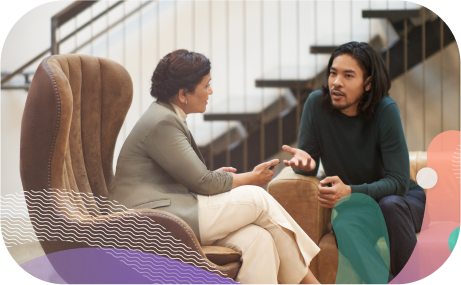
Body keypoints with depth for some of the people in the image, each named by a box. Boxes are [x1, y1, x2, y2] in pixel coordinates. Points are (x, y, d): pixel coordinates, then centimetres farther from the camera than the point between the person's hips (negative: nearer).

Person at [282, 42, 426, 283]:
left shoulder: (385, 110, -19)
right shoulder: (317, 103, -11)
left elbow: (398, 181, -22)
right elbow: (309, 165, -2)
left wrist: (349, 192, -38)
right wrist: (304, 161, -28)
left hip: (402, 197, -1)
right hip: (352, 203, 1)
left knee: (390, 205, -36)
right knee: (345, 220, -34)